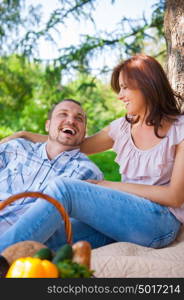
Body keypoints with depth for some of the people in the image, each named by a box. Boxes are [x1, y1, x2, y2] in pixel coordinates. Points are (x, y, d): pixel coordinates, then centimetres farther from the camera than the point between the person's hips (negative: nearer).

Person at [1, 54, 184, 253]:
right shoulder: (123, 127, 14)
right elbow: (78, 145, 24)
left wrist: (107, 185, -9)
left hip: (160, 221, -5)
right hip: (123, 214, 5)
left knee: (63, 189, -28)